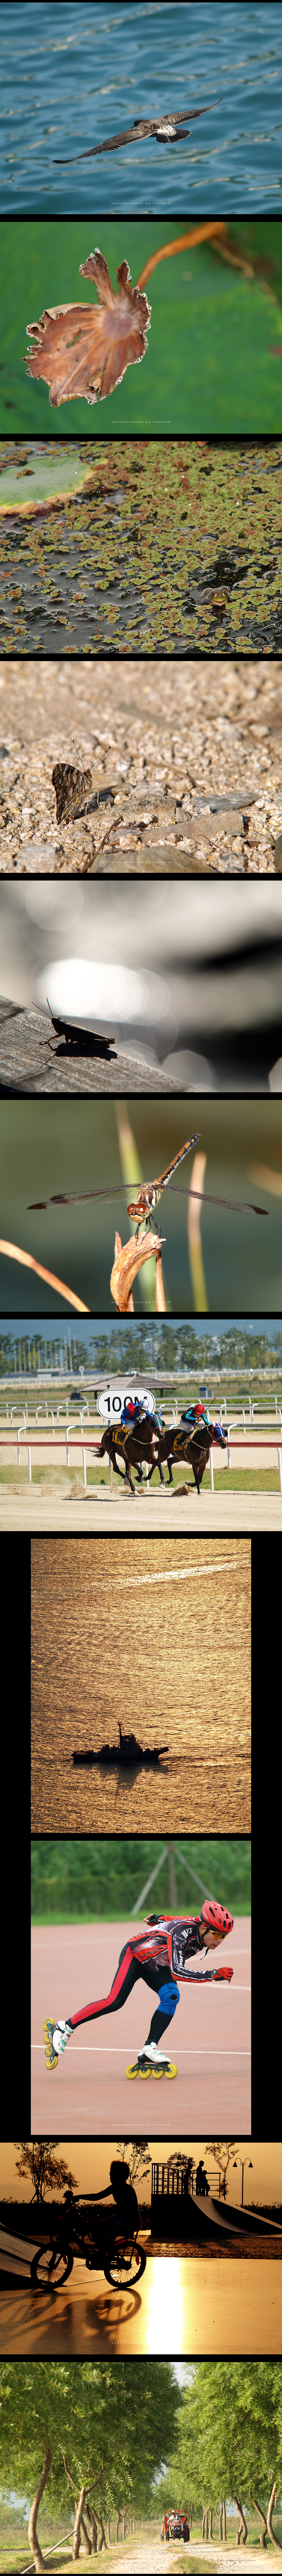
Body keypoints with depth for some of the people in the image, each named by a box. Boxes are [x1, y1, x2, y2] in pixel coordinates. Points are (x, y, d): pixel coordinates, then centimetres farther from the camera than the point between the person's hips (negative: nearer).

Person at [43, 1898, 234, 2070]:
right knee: (115, 2002, -19)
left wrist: (160, 1919, 17)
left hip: (157, 1966, 7)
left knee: (172, 1996, -18)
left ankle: (149, 2049, -18)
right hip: (135, 1954, -7)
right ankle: (66, 2027, -5)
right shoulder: (183, 1933, -37)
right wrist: (213, 1975, -47)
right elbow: (177, 1971, -46)